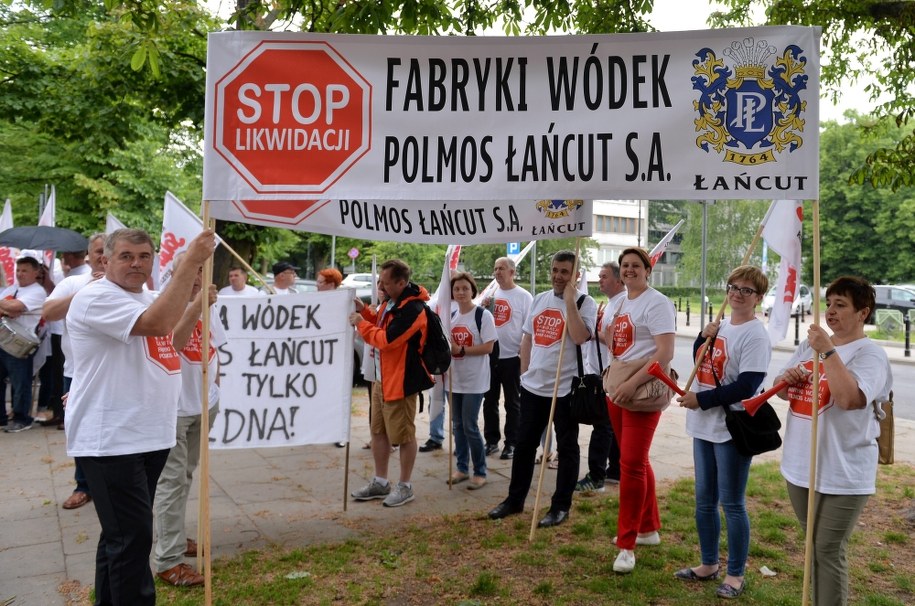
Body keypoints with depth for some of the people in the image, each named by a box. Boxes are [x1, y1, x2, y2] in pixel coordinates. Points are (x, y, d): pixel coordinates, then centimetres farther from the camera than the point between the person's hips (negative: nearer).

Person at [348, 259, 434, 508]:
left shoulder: (412, 309, -22)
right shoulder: (391, 302, 9)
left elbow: (386, 339, -25)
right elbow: (380, 326, 22)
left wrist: (361, 323, -13)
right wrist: (364, 310, 6)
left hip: (401, 380, -10)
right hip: (381, 378, 10)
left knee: (403, 435, 3)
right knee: (378, 431, 17)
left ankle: (405, 486, 17)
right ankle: (380, 482, 30)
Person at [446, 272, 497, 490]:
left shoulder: (483, 315, -10)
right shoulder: (452, 316, 10)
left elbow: (488, 347, -16)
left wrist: (461, 350, -21)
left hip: (474, 381, -6)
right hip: (455, 379, 6)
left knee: (470, 426, -5)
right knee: (457, 425, 12)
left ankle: (480, 472, 10)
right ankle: (462, 468, 25)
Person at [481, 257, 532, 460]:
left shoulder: (523, 296, -6)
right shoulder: (490, 294, 9)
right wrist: (482, 309, -4)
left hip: (511, 357, -5)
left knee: (512, 403, 5)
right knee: (489, 401, 12)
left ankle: (512, 443, 15)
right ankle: (491, 440, 24)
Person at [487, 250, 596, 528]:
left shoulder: (584, 303, -9)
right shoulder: (539, 299, 10)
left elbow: (579, 337, -26)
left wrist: (569, 299, -22)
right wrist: (525, 371, 12)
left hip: (565, 388, -6)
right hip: (532, 385, 6)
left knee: (566, 448, 7)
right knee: (524, 444, 15)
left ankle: (561, 507, 20)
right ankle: (515, 499, 29)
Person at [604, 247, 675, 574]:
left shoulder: (656, 303, -12)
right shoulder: (620, 303, 15)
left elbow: (666, 353, -22)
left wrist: (633, 384, -27)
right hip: (616, 390, 9)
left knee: (631, 464, -8)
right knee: (636, 462, 17)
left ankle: (627, 544, 2)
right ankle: (649, 528, 31)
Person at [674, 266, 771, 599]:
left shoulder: (755, 335, -14)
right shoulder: (721, 327, 10)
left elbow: (746, 387, -21)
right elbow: (700, 362, 19)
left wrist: (700, 399, -17)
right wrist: (704, 336, 1)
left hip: (732, 429, -8)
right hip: (705, 426, 8)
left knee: (732, 504, 4)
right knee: (704, 501, 16)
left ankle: (736, 574, 20)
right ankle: (708, 564, 32)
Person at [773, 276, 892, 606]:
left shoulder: (870, 354, -13)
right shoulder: (810, 343, 8)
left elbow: (848, 398, -31)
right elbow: (781, 390, 15)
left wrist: (828, 351, -27)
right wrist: (786, 379, -8)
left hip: (842, 475, -7)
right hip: (800, 465, 7)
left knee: (828, 552, 1)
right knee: (814, 547, 20)